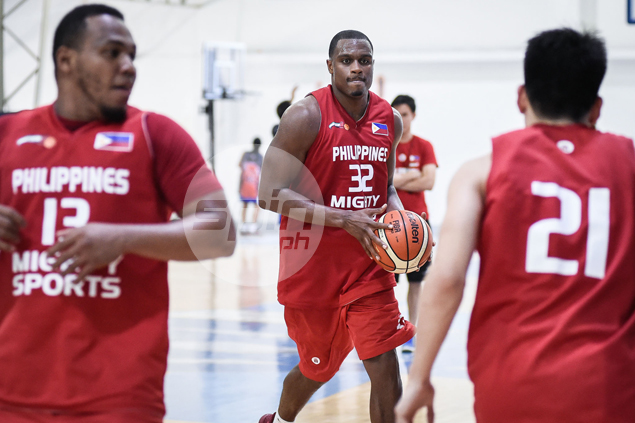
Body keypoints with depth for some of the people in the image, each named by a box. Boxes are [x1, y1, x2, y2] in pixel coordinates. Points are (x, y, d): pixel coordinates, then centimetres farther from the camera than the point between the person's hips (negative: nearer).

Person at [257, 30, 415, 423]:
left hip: (369, 266, 4)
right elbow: (271, 195, -20)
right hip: (312, 267, -4)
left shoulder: (390, 120, 3)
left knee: (385, 367, -7)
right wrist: (344, 219, -27)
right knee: (318, 368, 13)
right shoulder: (306, 116, -15)